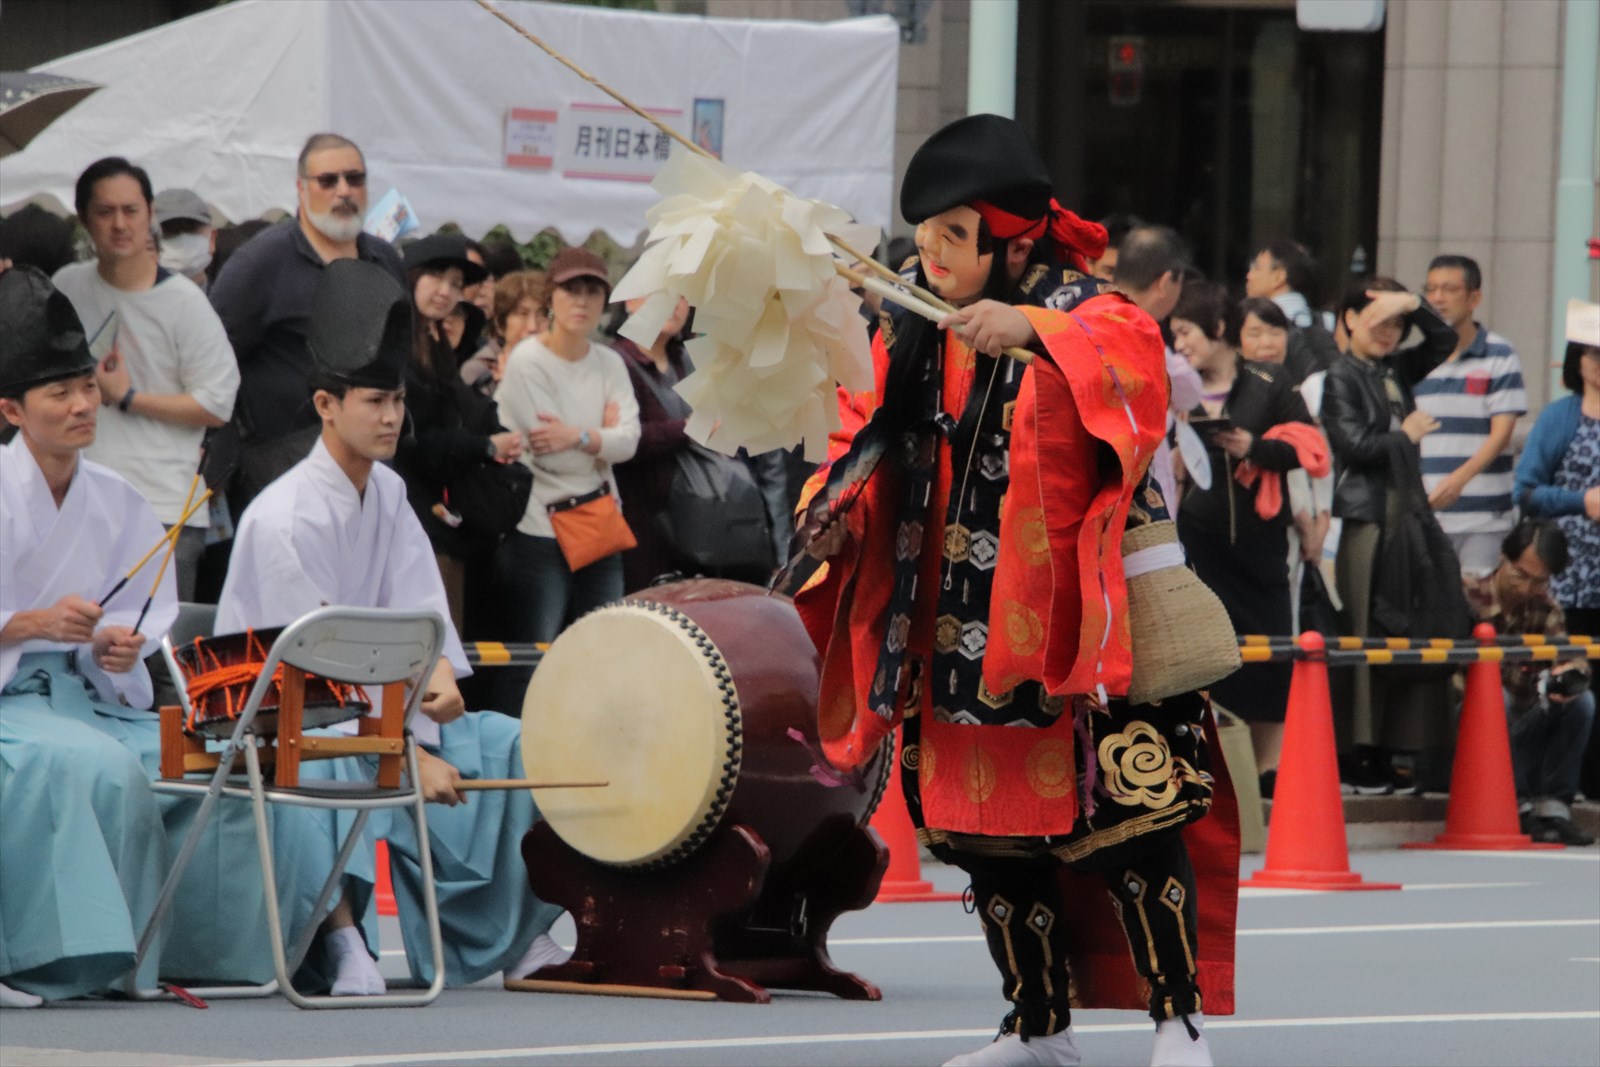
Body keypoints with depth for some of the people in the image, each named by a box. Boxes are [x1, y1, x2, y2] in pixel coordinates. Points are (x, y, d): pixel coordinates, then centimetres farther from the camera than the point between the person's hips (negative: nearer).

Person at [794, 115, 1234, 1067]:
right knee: (992, 823, 10)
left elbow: (1132, 357, -31)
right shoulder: (913, 329, 8)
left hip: (1075, 620, -6)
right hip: (963, 624, 6)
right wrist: (843, 514, -2)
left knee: (1125, 819, -10)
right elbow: (886, 448, 17)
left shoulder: (1079, 310, -10)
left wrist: (1032, 329, -45)